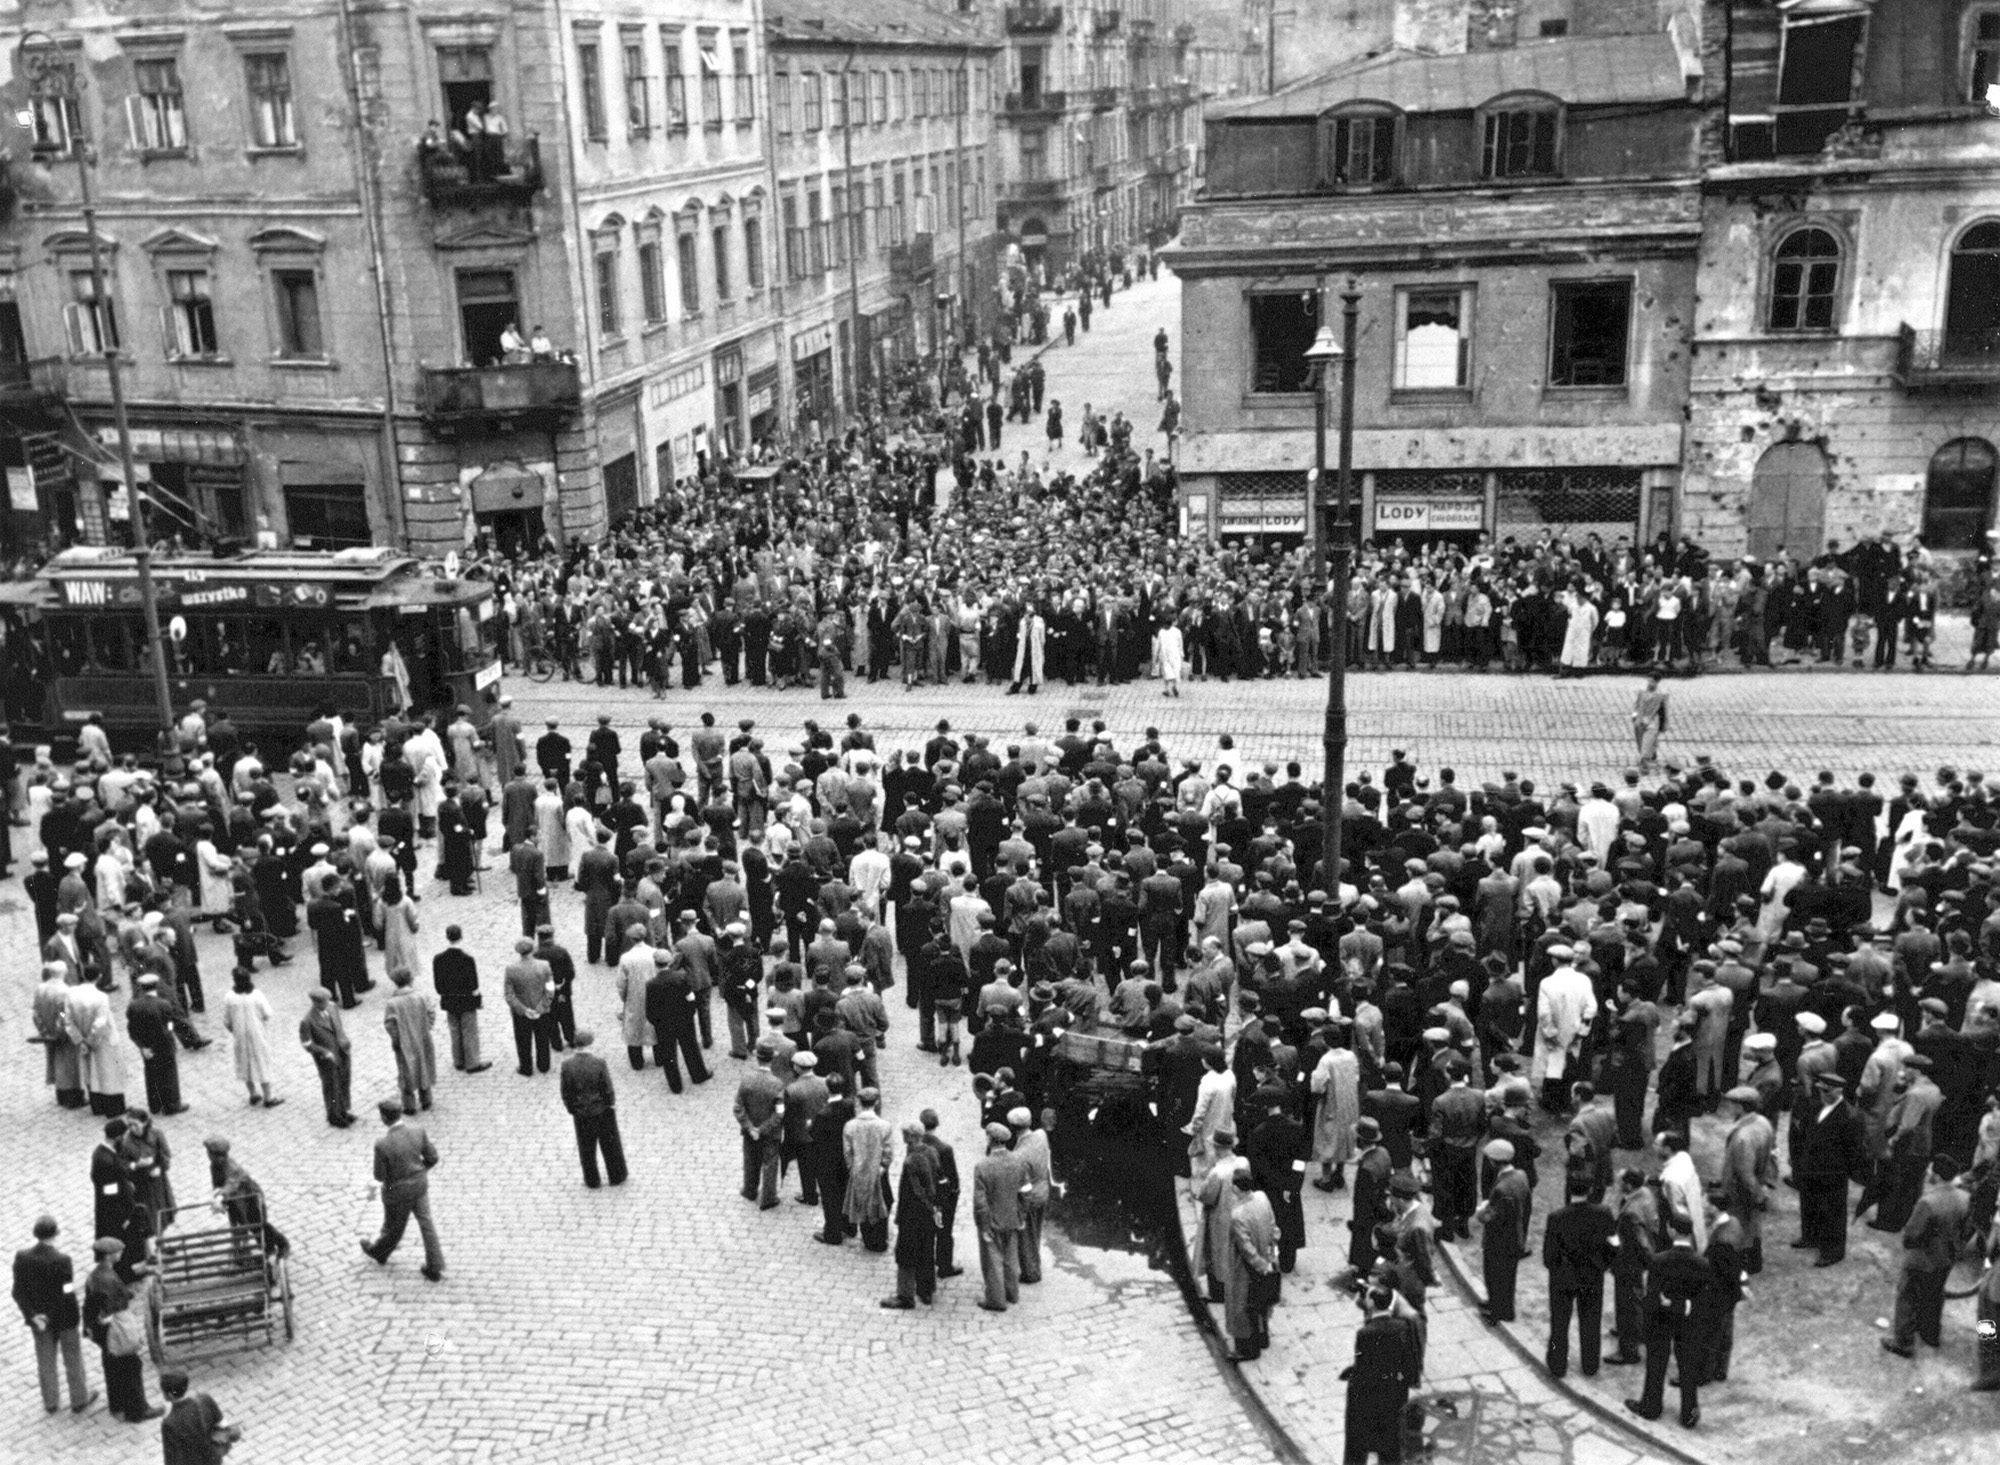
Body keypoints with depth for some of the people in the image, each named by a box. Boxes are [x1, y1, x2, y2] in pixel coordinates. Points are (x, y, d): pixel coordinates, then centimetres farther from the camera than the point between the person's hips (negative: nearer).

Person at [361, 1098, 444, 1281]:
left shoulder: (382, 1144, -32)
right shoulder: (418, 1130, -18)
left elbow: (380, 1176, -19)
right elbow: (432, 1158, -7)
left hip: (398, 1192, -4)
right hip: (419, 1185, 4)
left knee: (394, 1227, 23)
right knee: (426, 1223, 20)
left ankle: (378, 1254, 55)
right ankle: (435, 1269, 29)